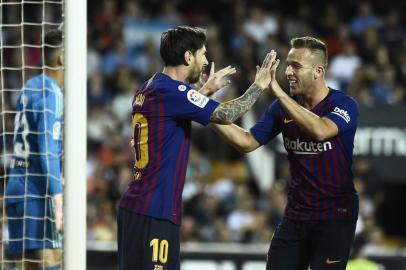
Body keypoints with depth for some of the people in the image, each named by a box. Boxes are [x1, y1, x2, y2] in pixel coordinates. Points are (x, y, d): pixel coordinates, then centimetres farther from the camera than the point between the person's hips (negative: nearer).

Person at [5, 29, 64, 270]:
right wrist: (58, 199, -19)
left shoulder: (31, 87, 15)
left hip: (18, 188, 9)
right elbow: (48, 149, -17)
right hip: (38, 195, -9)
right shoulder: (50, 93, -11)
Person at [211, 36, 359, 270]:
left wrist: (278, 93, -31)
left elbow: (320, 130, -31)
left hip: (334, 217, -5)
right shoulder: (283, 107, 6)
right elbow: (247, 142, 6)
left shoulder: (344, 104, -11)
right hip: (295, 215, 5)